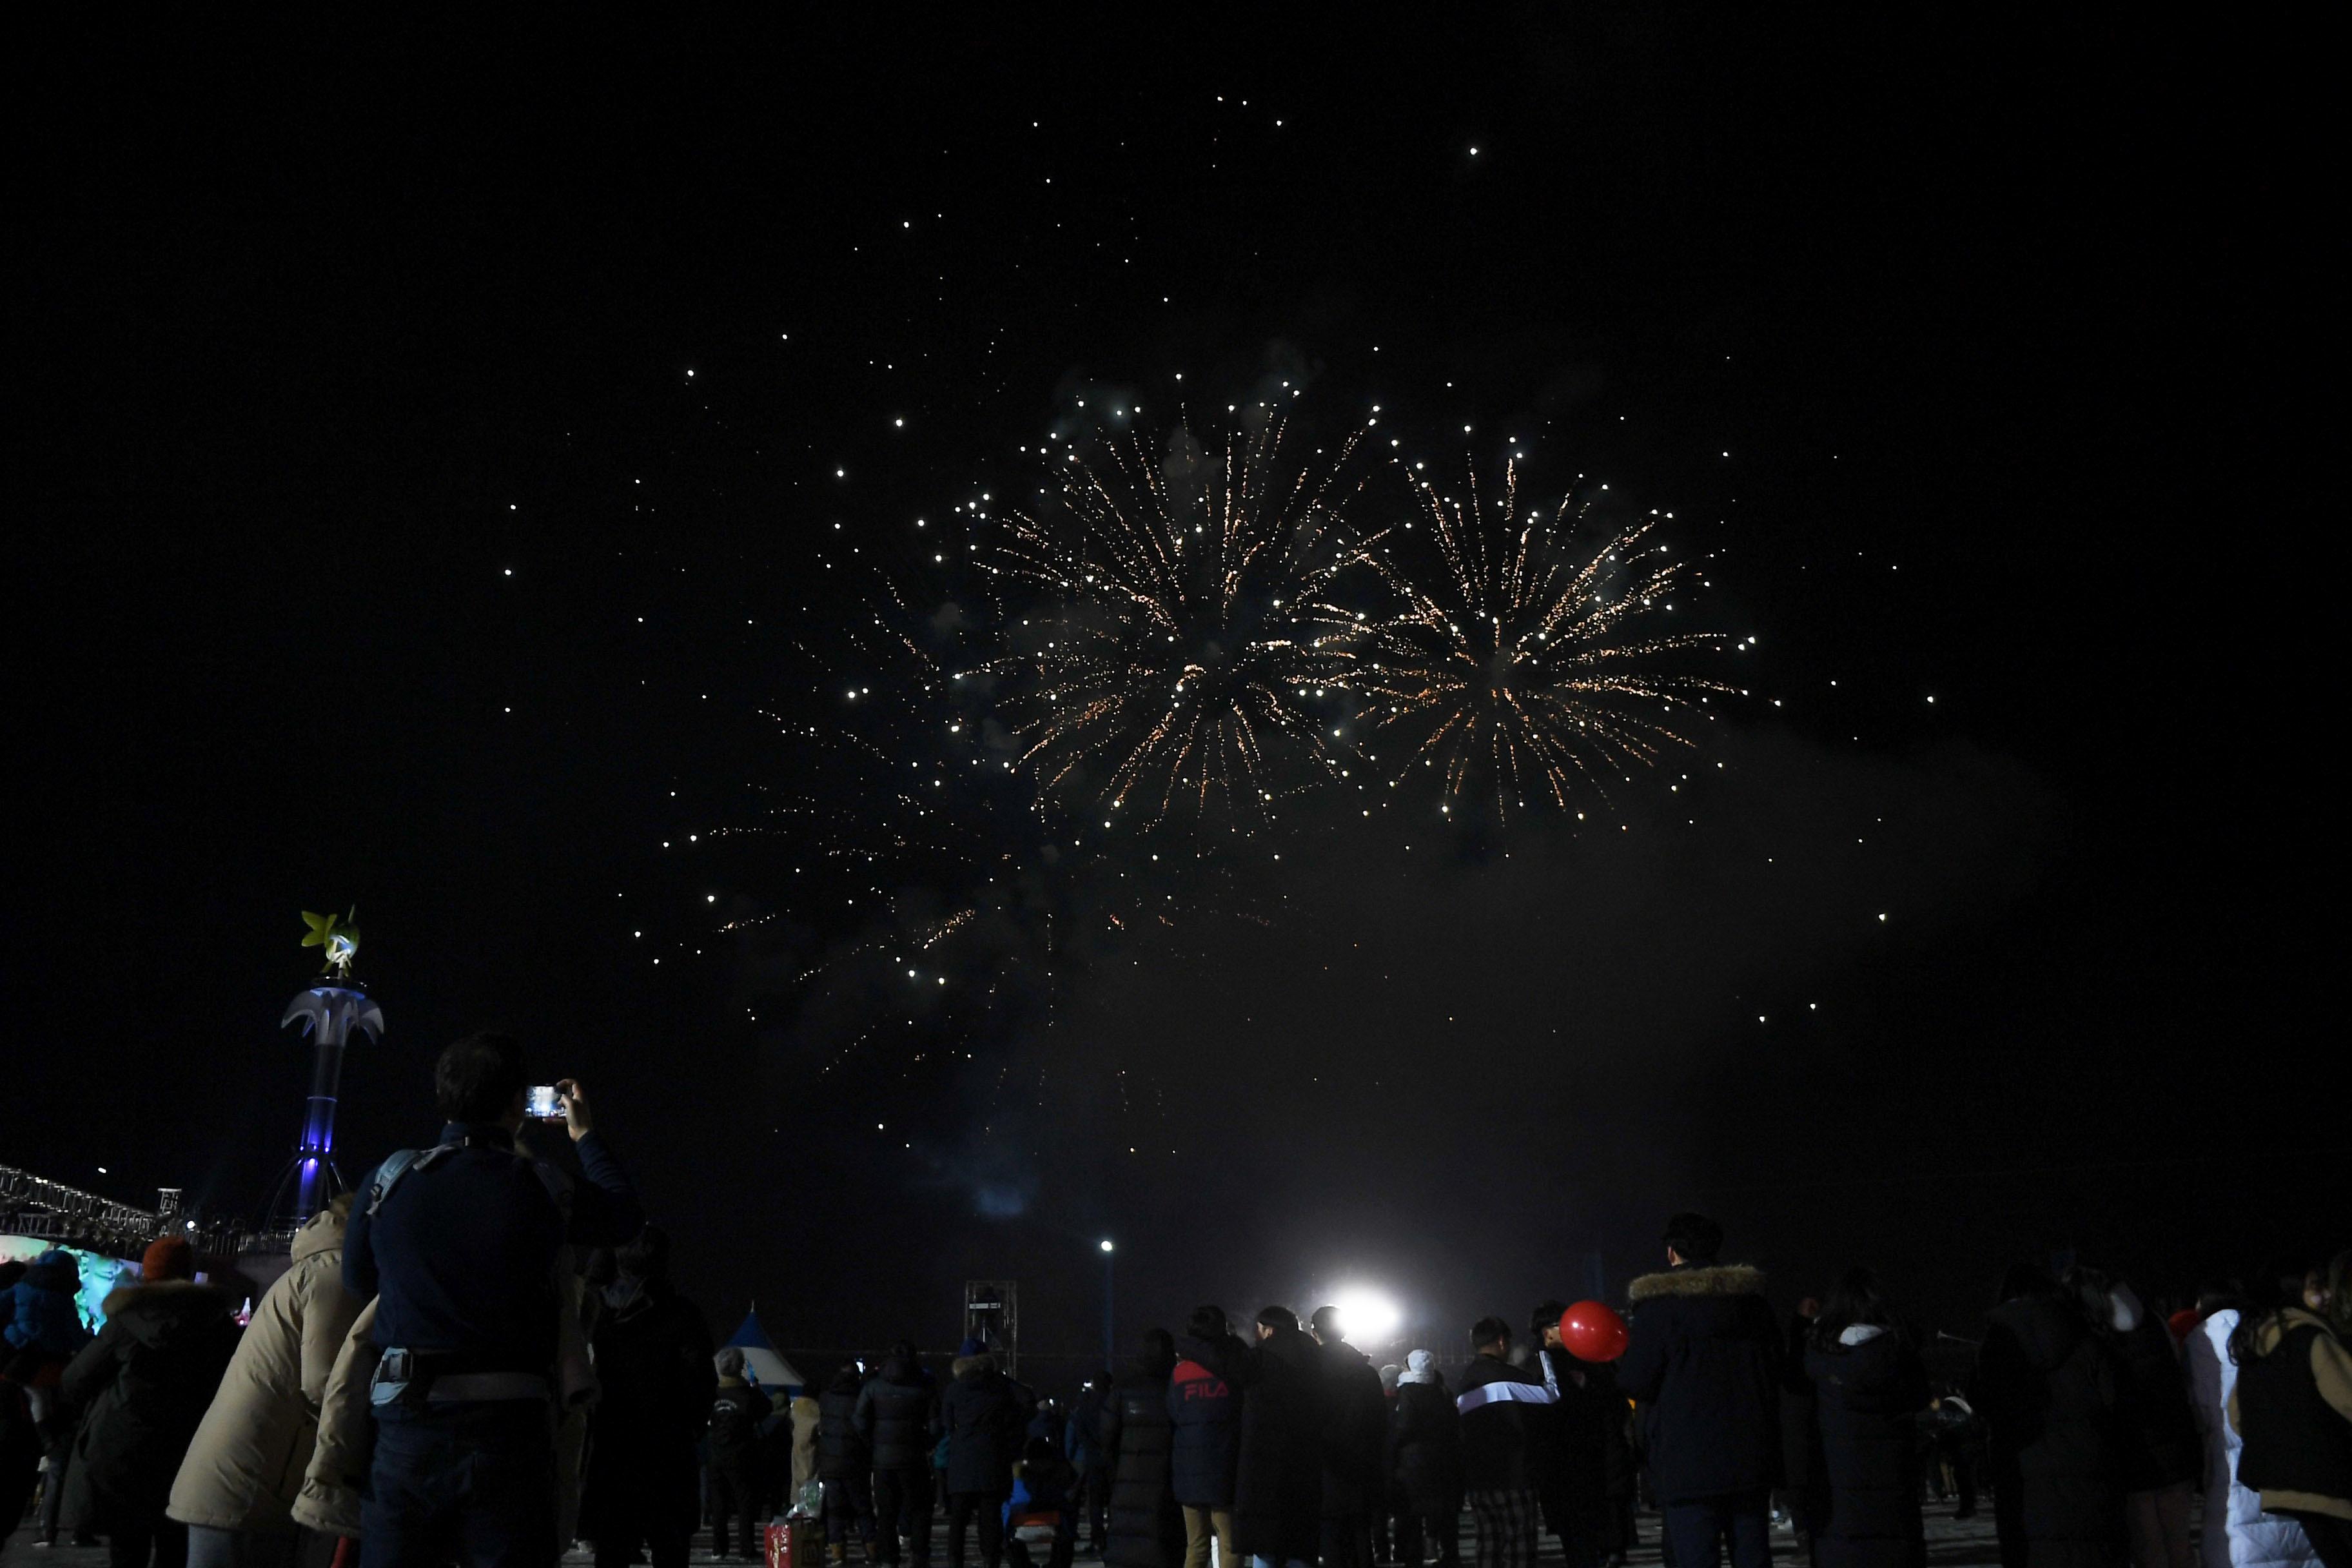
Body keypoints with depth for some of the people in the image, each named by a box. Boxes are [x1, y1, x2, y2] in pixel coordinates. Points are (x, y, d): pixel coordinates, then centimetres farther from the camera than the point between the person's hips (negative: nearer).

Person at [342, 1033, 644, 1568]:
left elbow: (358, 1280, 17)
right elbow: (625, 1216, 18)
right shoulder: (542, 1188, -3)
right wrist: (586, 1135, 31)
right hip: (507, 1428, -1)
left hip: (406, 1425, 2)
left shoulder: (389, 1179, 0)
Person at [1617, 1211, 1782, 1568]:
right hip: (1752, 1458, 5)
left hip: (1688, 1463, -5)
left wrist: (1623, 1358, 11)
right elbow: (1775, 1373, 18)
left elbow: (1636, 1383, -9)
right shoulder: (1752, 1300, 11)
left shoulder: (1659, 1303, -8)